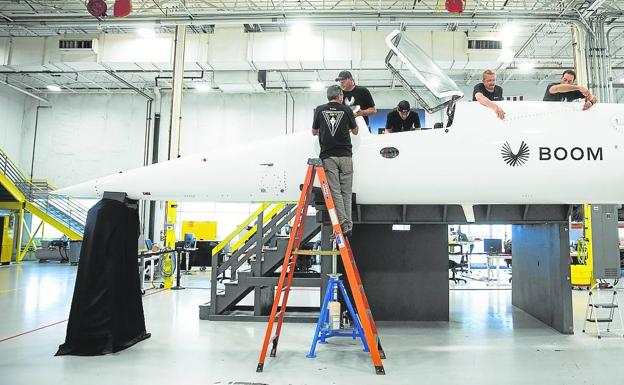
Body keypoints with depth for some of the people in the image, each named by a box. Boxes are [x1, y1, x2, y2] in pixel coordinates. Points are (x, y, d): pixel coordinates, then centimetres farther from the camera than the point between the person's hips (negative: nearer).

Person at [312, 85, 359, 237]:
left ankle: (344, 224, -11)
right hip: (345, 156, 0)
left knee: (335, 191, -2)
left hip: (328, 157, 0)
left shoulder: (320, 110, 5)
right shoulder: (346, 110, 5)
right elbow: (355, 131, 17)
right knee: (346, 192, 6)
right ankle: (348, 225, 4)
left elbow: (314, 132, 15)